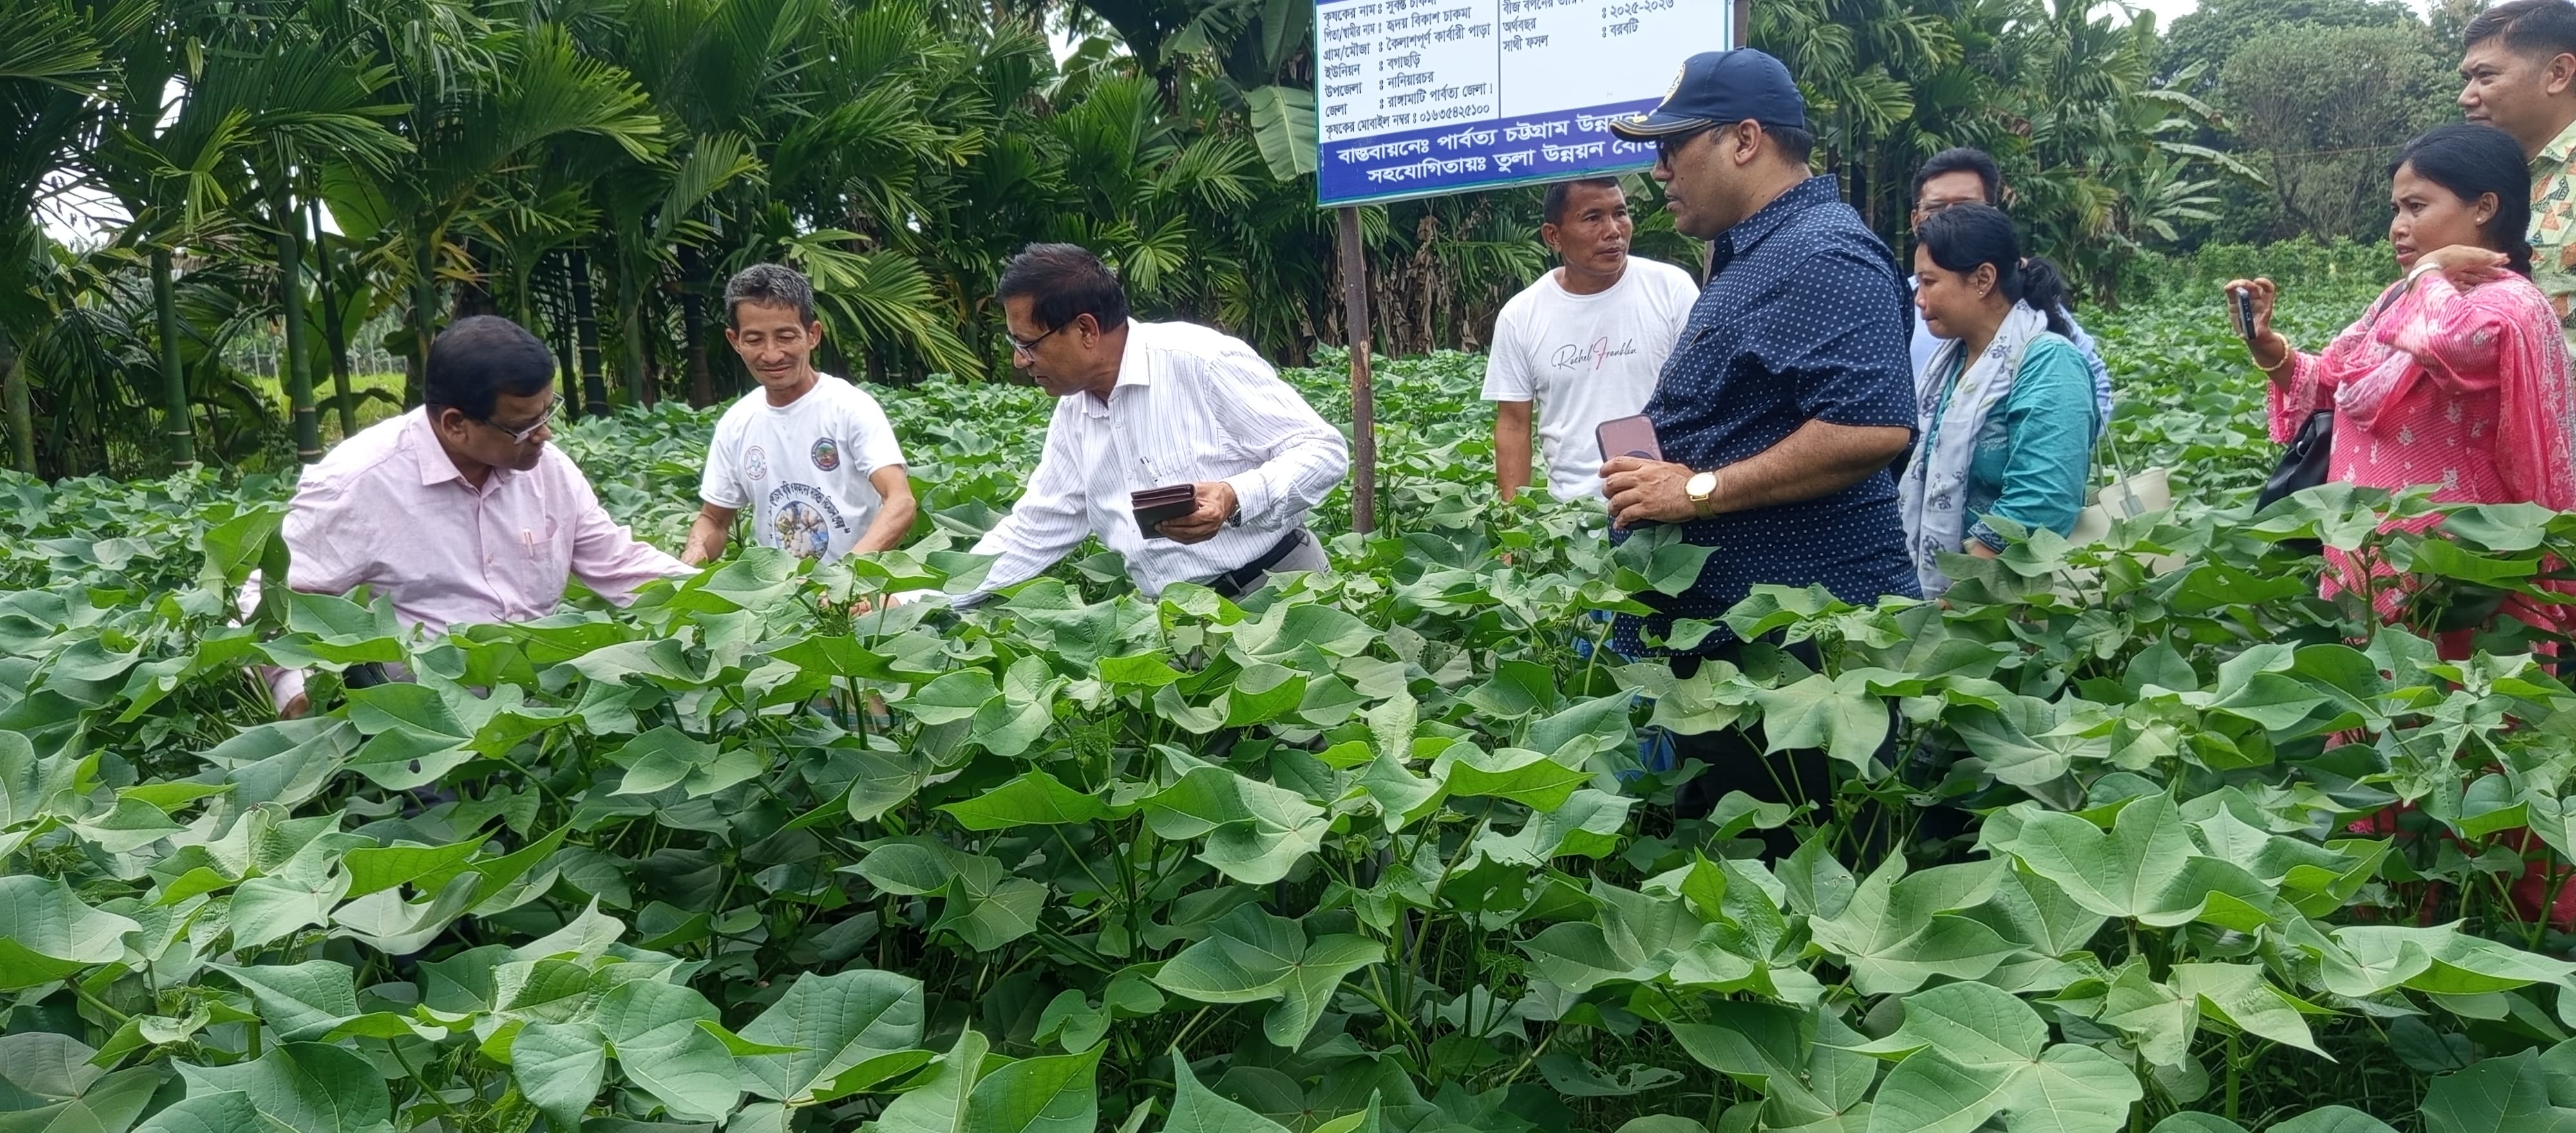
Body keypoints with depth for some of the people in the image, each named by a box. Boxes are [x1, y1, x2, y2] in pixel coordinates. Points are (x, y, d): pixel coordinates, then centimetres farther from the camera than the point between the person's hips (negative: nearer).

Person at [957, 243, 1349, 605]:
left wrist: (1234, 499, -28)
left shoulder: (1201, 361, -14)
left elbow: (1325, 450, -13)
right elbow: (1032, 531, 18)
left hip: (1277, 588, -7)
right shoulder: (1072, 411, 10)